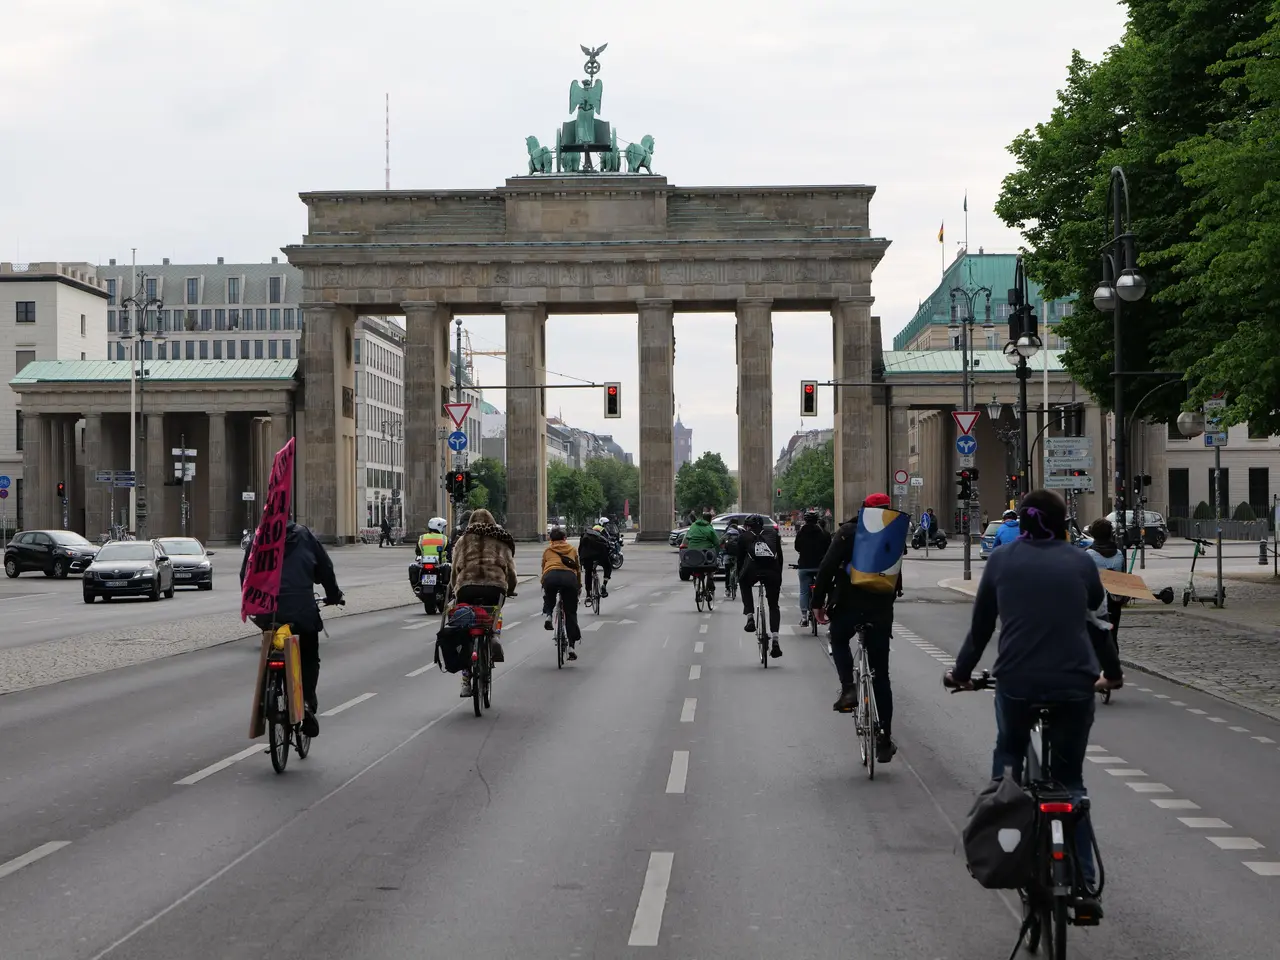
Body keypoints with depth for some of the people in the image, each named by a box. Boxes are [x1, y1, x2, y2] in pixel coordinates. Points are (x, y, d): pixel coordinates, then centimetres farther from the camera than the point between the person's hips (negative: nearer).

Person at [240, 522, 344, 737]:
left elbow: (246, 576, 13)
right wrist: (333, 594, 27)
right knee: (309, 658, 13)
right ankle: (307, 701, -6)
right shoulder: (305, 536, 8)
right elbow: (325, 568, 12)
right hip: (303, 609, -1)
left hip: (269, 611, 1)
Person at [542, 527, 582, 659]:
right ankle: (572, 646, 2)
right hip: (569, 577, 0)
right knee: (571, 613, 8)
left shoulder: (547, 550, 29)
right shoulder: (572, 549, 31)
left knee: (549, 598, 33)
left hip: (550, 576, 0)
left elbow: (543, 568, 34)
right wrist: (579, 585, 50)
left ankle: (547, 615, 2)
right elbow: (578, 568, 36)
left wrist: (543, 583, 50)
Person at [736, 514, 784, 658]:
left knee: (744, 584, 34)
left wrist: (739, 578, 34)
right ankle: (775, 640, 0)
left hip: (752, 570, -1)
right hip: (772, 570, 1)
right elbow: (780, 556, 25)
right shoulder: (773, 532, 26)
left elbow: (740, 559, 23)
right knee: (774, 606, 16)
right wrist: (779, 577, 31)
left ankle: (750, 618, 17)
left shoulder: (744, 536, 22)